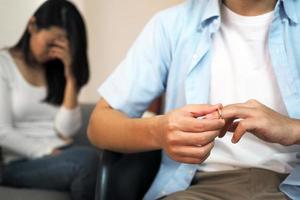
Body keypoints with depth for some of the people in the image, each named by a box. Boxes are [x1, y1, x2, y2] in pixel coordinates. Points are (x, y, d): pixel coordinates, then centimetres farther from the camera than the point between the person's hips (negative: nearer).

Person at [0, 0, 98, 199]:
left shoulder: (59, 70, 13)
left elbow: (66, 130, 0)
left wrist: (71, 77, -6)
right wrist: (49, 153, -14)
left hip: (63, 157, 4)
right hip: (21, 163, -4)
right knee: (88, 160, -35)